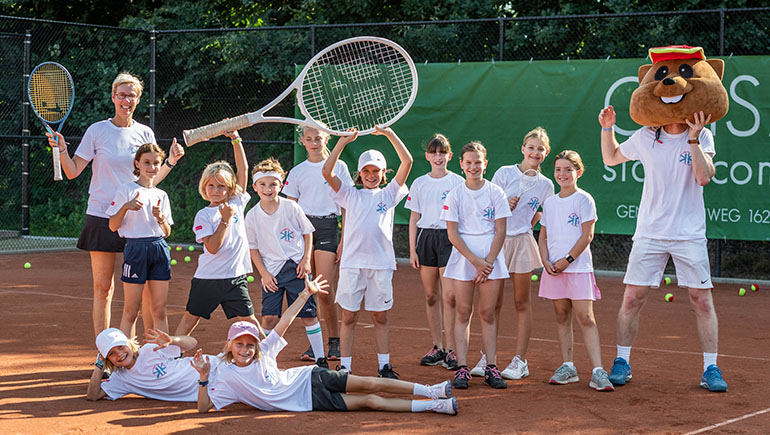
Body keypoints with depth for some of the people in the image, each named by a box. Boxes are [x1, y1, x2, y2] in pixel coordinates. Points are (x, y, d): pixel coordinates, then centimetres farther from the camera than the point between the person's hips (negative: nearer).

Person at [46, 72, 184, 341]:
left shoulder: (145, 133, 8)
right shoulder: (97, 131, 0)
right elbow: (73, 172, 0)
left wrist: (171, 162, 2)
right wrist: (62, 149, -16)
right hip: (102, 217, -2)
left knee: (148, 288, -3)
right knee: (103, 288, 1)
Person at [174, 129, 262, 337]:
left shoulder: (237, 203, 6)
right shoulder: (203, 215, -5)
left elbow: (243, 169, 4)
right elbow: (213, 247, -15)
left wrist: (236, 139, 0)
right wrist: (225, 220, -19)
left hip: (235, 277, 2)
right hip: (208, 278, -2)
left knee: (248, 320, 1)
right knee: (190, 319, 4)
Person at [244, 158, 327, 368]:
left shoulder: (291, 207, -6)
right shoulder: (253, 216, -2)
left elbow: (308, 233, 5)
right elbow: (253, 248, 6)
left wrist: (306, 260, -4)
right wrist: (264, 273, -2)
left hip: (296, 266, -1)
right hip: (271, 271, 1)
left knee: (308, 314, 0)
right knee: (269, 317, -6)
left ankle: (321, 359, 8)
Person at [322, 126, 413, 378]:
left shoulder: (389, 195, 10)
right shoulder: (351, 196, 11)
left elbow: (407, 162, 2)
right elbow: (327, 172, -1)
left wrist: (389, 133, -2)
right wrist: (343, 141, -5)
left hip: (381, 263, 0)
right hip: (352, 262, 0)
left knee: (380, 318, 7)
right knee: (348, 318, 2)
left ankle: (384, 367, 14)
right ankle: (345, 367, 7)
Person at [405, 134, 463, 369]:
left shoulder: (458, 182, 3)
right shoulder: (419, 184, 9)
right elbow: (414, 219, 11)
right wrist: (412, 250, 5)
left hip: (449, 237, -3)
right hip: (426, 237, 3)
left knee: (449, 296, -10)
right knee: (431, 296, 5)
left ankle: (451, 350, -6)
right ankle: (437, 348, 13)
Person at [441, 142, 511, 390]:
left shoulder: (495, 193, 3)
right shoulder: (455, 195, 2)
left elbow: (500, 232, 1)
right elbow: (453, 234, -1)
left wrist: (488, 262, -8)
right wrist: (475, 260, -10)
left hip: (491, 259, 0)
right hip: (463, 257, 0)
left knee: (487, 313, 2)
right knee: (463, 312, -1)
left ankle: (491, 367, 6)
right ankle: (462, 368, 0)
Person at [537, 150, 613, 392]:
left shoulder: (584, 199, -4)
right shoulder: (550, 203, 12)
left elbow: (587, 236, -8)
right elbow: (543, 237, 15)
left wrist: (567, 260, -13)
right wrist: (546, 261, -2)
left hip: (578, 267, -5)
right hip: (554, 269, 5)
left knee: (585, 318, -10)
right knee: (562, 317, 9)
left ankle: (598, 371, -12)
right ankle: (567, 366, 16)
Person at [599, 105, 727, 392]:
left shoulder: (702, 138, -2)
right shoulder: (645, 137, 3)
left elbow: (703, 177, -17)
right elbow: (611, 158, 18)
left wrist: (693, 139, -21)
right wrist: (607, 128, 4)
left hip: (690, 235, -1)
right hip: (650, 233, 1)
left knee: (701, 300, -2)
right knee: (632, 297, -1)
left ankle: (710, 368, 8)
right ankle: (621, 363, 12)